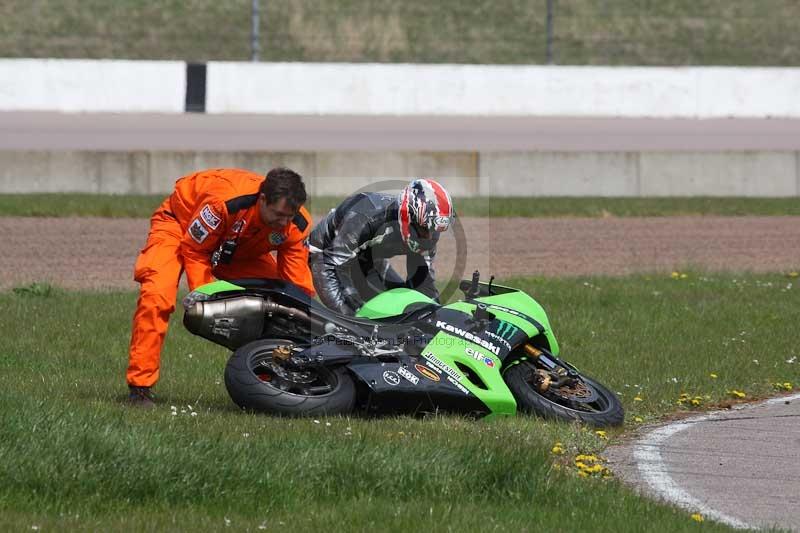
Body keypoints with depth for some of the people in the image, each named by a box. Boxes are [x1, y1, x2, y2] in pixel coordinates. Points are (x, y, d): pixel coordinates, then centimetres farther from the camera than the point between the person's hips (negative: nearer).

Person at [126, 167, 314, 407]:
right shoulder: (225, 201, -41)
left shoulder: (297, 226, -24)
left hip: (242, 248, 5)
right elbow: (193, 250, -25)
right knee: (156, 296, -29)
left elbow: (298, 284, -15)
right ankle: (139, 386, -23)